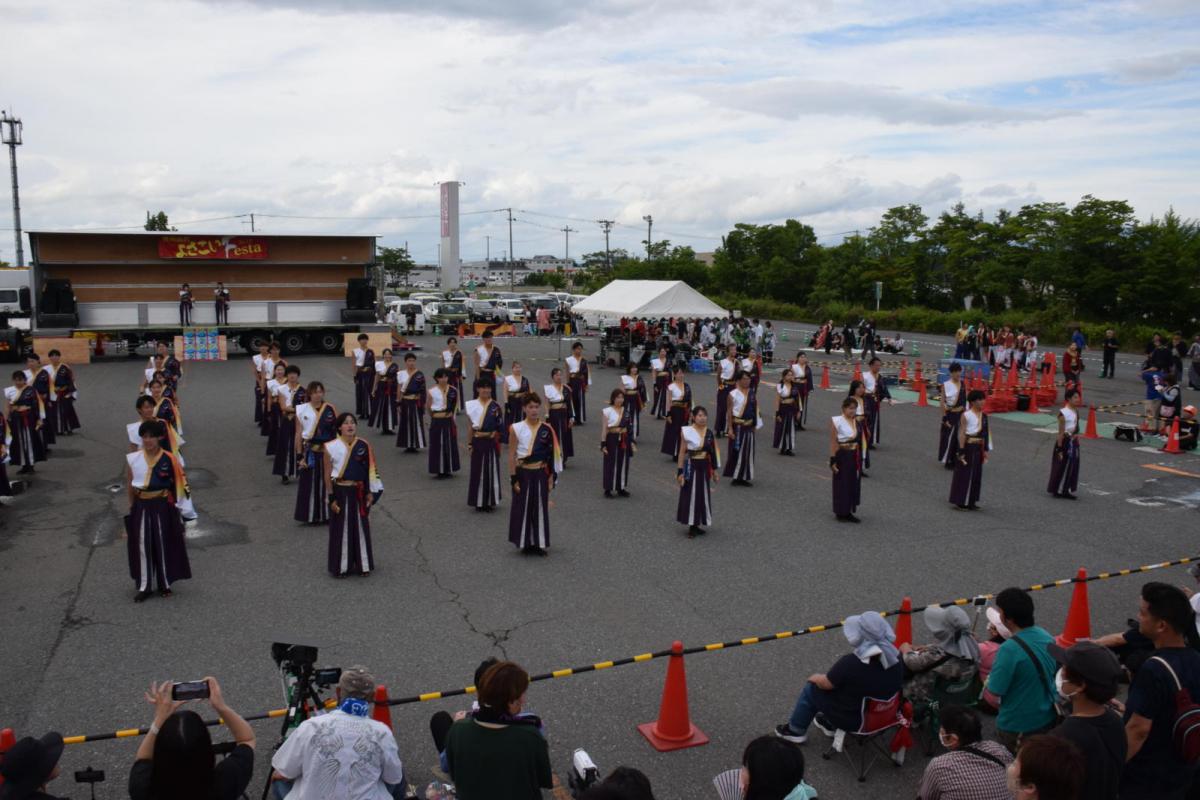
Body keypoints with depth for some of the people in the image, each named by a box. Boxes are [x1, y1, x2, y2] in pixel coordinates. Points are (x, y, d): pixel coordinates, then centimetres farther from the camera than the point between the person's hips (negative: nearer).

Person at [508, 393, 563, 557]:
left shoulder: (547, 429, 0)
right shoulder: (516, 429, -7)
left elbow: (552, 455, 4)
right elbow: (512, 456, -5)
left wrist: (552, 477, 1)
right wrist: (514, 479, -8)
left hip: (541, 474, 2)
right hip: (523, 474, -2)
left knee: (541, 508, 8)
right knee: (524, 508, 4)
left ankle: (539, 543, 19)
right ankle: (525, 543, 18)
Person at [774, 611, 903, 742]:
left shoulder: (850, 663, -33)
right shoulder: (896, 659, -17)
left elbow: (825, 684, -16)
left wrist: (815, 678, 6)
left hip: (851, 720, -5)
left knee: (811, 688, 15)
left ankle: (796, 731, 32)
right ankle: (829, 724, 40)